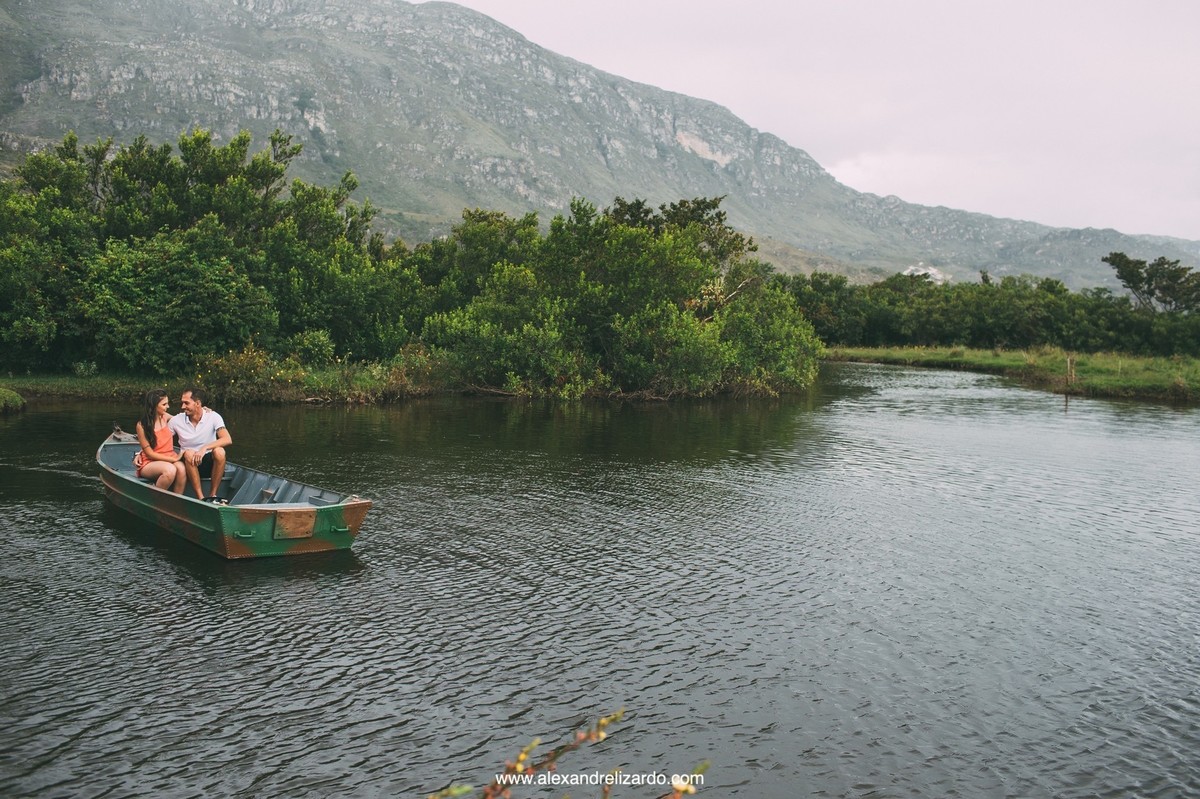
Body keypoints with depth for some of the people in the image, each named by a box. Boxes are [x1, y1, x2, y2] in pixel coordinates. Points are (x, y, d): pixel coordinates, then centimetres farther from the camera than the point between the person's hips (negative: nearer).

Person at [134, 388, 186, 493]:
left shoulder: (165, 417, 6)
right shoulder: (142, 426, -8)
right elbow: (149, 453, -9)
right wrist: (174, 459, -18)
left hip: (170, 459, 4)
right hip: (149, 463, -4)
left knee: (181, 468, -33)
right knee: (170, 469, -37)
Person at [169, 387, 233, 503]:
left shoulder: (213, 417, -8)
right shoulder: (176, 420, -1)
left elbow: (227, 440, -22)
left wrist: (205, 448, -34)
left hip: (210, 462, -1)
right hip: (190, 464, 1)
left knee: (219, 451, -33)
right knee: (189, 453, -33)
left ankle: (213, 495, -19)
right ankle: (200, 497, -31)